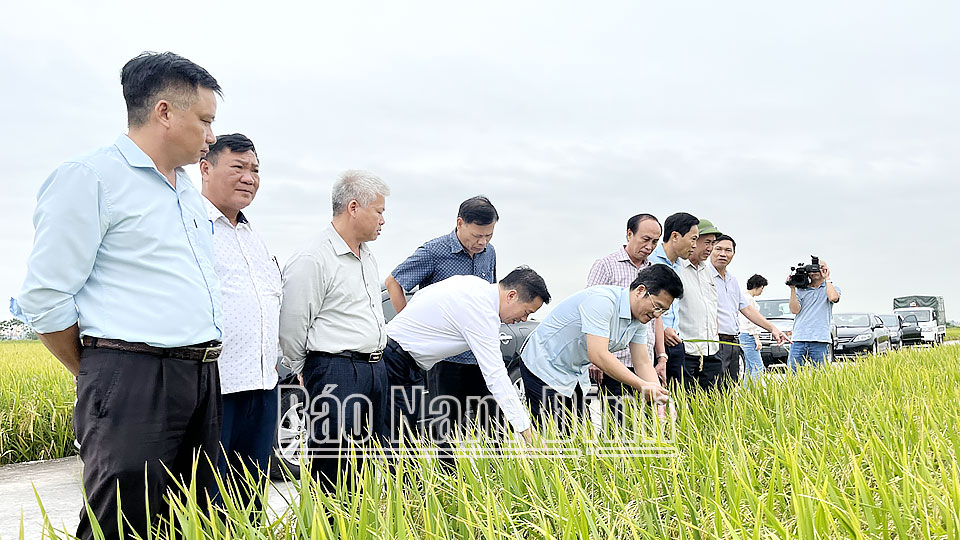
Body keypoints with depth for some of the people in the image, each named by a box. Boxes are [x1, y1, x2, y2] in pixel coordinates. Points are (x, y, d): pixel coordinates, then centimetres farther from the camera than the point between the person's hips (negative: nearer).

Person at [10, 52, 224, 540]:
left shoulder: (190, 194, 19)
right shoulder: (89, 177, -6)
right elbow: (43, 299, -9)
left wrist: (203, 363, 19)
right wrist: (102, 381, 0)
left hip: (203, 381, 8)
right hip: (133, 383, -8)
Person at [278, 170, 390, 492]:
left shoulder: (366, 255, 15)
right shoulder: (312, 260, -14)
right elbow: (291, 327, -11)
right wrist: (305, 373, 1)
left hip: (375, 367, 9)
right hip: (336, 372, -9)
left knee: (368, 464, 14)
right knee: (333, 464, -4)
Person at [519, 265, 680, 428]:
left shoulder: (639, 318, -1)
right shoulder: (602, 300, -29)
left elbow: (643, 363, 3)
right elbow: (598, 355, -34)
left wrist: (659, 398, -12)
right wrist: (642, 386, -30)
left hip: (577, 374, 9)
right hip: (546, 369, -8)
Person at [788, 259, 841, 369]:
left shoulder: (833, 288, 13)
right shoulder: (801, 290, 14)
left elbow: (833, 297, -12)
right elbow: (794, 310, 2)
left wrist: (827, 278, 2)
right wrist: (792, 288, -1)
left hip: (819, 340, -1)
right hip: (798, 340, 1)